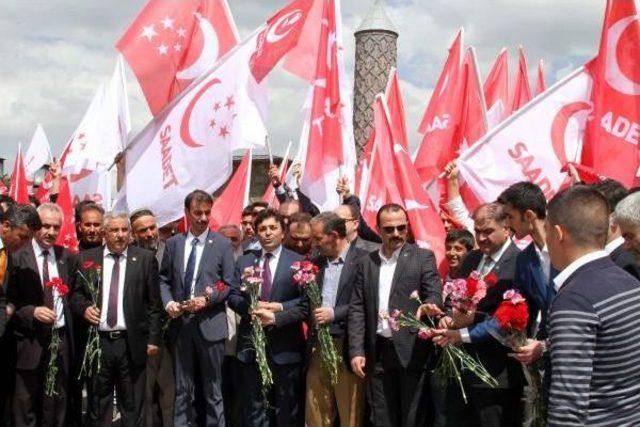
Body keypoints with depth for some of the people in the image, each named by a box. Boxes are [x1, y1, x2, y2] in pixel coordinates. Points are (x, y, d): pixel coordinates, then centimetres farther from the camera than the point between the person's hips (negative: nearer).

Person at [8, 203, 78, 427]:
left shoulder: (68, 258, 7)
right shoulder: (17, 256, -6)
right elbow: (8, 300, -7)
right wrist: (32, 311, -20)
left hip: (61, 339, 4)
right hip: (29, 341, -4)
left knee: (58, 406, 12)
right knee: (25, 408, 4)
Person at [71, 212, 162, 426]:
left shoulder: (145, 258, 3)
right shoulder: (86, 258, 6)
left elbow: (154, 303, 2)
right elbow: (75, 294, 11)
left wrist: (154, 338, -2)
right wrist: (84, 307, -10)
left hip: (132, 344, -1)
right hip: (96, 342, 1)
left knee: (133, 408, 5)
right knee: (97, 408, 9)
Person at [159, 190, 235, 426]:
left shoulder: (223, 244, 0)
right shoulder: (173, 243, 9)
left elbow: (229, 284, -2)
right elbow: (164, 279, 12)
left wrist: (207, 299, -17)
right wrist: (168, 302, -6)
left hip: (210, 324, -3)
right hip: (180, 324, 3)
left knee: (212, 389, 6)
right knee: (182, 389, 10)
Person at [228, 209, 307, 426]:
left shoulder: (298, 262, -2)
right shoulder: (244, 261, 10)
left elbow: (306, 303, -9)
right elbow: (233, 297, 6)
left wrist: (276, 314, -19)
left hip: (285, 346, -3)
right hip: (251, 344, 3)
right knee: (253, 409, 11)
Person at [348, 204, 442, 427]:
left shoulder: (423, 257, 1)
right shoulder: (366, 262, 9)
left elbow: (434, 293, -7)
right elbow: (356, 309, 7)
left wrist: (429, 306, -32)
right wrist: (356, 351, -1)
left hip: (411, 350, -3)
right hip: (378, 352, 3)